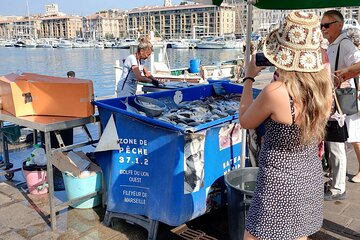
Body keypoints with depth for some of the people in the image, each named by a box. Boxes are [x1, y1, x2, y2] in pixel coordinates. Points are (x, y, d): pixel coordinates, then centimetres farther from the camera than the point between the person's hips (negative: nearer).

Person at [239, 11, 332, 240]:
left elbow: (245, 121, -7)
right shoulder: (324, 86, -7)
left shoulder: (275, 92, -26)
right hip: (311, 178, 7)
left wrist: (249, 77, 3)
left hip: (280, 183, -7)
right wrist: (283, 75, 8)